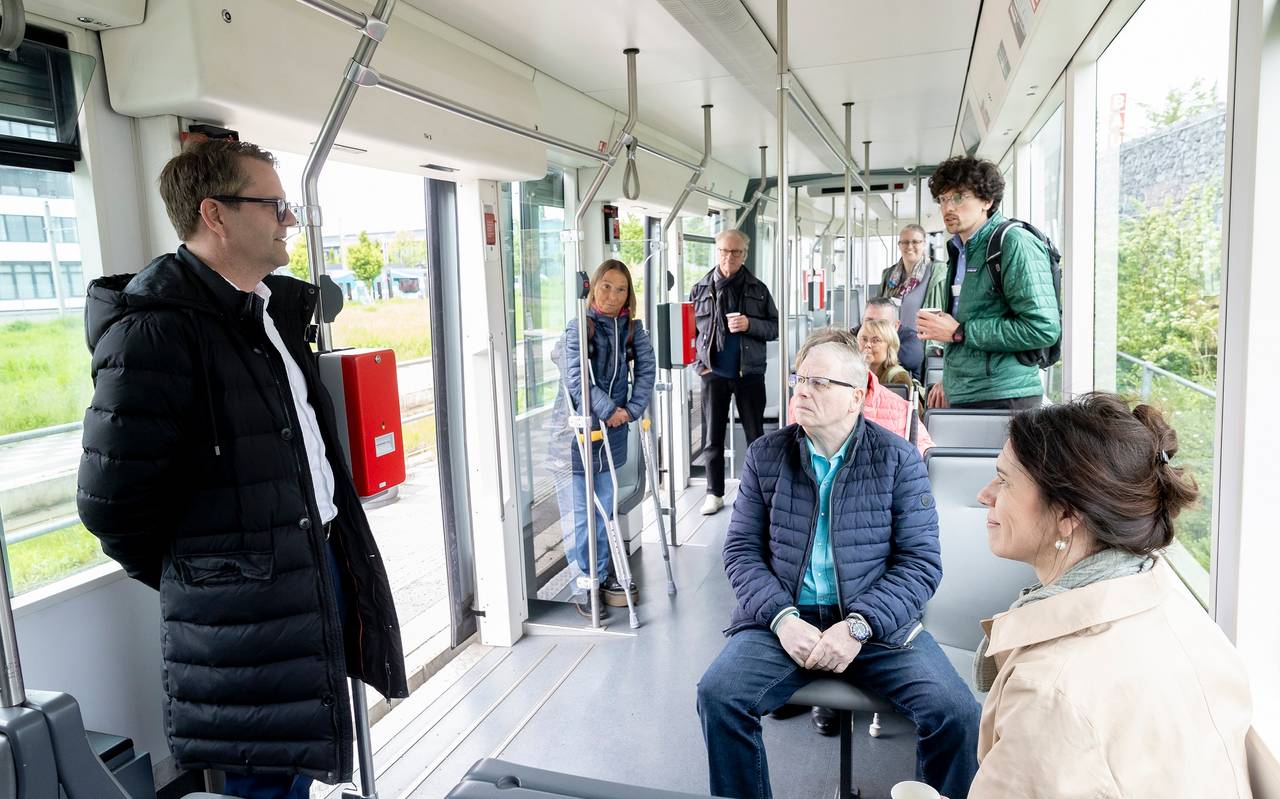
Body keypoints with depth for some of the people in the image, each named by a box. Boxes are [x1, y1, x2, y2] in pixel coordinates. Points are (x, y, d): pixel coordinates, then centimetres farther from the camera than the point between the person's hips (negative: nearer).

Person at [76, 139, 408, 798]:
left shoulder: (274, 308, 10)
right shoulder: (156, 331, -18)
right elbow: (111, 502, -17)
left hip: (324, 564, 8)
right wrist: (193, 572, -1)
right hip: (246, 607, -8)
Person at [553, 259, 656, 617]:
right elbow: (576, 379, -18)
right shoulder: (577, 328, -9)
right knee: (578, 513, 0)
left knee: (605, 509, 14)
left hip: (613, 428, 5)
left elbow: (647, 369, 0)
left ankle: (603, 575, 27)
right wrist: (610, 409, -21)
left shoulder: (633, 328, 6)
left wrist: (632, 409, -12)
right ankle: (582, 584, 11)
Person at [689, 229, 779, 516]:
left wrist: (749, 324, -15)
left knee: (755, 435, 8)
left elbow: (774, 328, 4)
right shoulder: (700, 289, 4)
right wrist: (697, 359, -3)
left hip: (749, 373, 0)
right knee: (714, 436, 8)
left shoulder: (758, 290, 4)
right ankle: (714, 493, 18)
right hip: (713, 373, 1)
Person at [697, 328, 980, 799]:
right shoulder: (765, 456, 5)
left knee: (956, 712, -21)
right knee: (718, 695, -23)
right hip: (784, 620, 1)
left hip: (875, 624, -1)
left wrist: (858, 627, -17)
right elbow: (741, 549, 3)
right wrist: (782, 618, -13)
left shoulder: (898, 459, -1)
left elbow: (922, 561, -4)